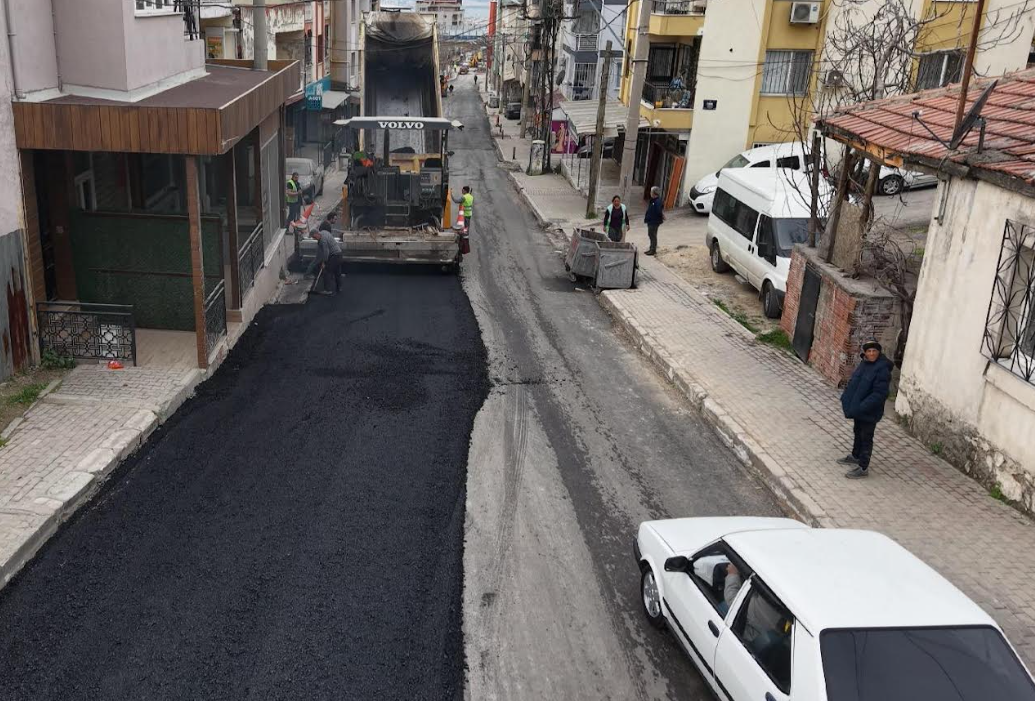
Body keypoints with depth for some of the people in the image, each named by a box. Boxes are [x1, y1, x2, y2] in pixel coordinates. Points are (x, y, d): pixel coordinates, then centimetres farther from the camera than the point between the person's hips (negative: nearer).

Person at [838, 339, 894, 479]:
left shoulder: (882, 369, -22)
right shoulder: (864, 364, 3)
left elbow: (879, 394, -25)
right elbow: (853, 382, 14)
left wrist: (862, 407, -28)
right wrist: (845, 398, 3)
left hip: (870, 412, -8)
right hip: (858, 408, 8)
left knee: (866, 438, 3)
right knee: (858, 432, 24)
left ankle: (863, 467, 14)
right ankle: (855, 456, 43)